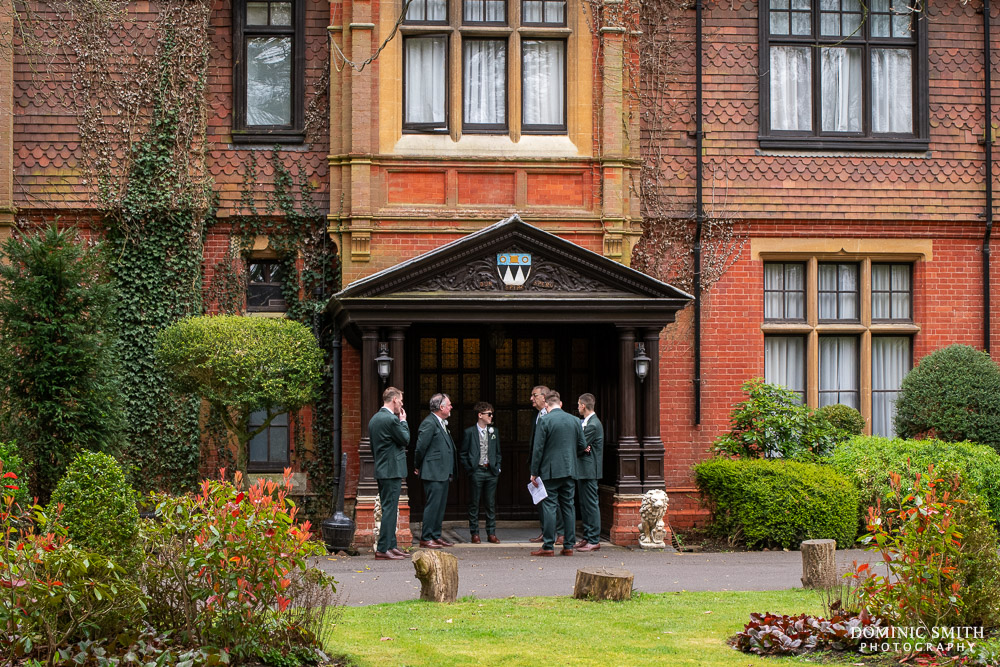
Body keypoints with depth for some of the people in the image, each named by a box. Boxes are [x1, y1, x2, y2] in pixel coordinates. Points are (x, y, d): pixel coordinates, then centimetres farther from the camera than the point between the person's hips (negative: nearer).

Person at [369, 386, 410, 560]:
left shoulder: (374, 419, 13)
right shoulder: (391, 419, -17)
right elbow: (405, 439, -9)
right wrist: (403, 421, 1)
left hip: (381, 470, 10)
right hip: (392, 471, -10)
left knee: (389, 509, 14)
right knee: (389, 509, -8)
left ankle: (391, 545, 19)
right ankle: (382, 549, -10)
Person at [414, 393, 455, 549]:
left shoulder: (442, 423, 16)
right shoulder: (429, 423, -15)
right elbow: (421, 447, -15)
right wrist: (418, 467, -4)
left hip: (443, 473, 10)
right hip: (433, 473, -10)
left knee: (440, 506, 13)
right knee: (432, 505, -7)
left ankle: (436, 536, 20)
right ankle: (426, 539, -3)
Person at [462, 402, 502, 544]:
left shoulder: (493, 431, 11)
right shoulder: (469, 432, -1)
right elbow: (464, 454, 2)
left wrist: (497, 467, 8)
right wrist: (469, 468, -5)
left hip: (491, 472, 3)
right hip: (476, 472, -3)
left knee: (491, 504, 6)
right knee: (474, 504, 1)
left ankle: (491, 533, 11)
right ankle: (475, 533, 6)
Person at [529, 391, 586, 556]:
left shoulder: (545, 421, -9)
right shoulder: (575, 420, 6)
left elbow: (538, 448, -10)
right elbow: (582, 445, 10)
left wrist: (534, 472, -4)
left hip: (550, 471, -5)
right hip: (570, 471, 5)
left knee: (549, 507, -3)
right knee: (568, 507, 8)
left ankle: (548, 546, -5)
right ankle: (569, 546, 8)